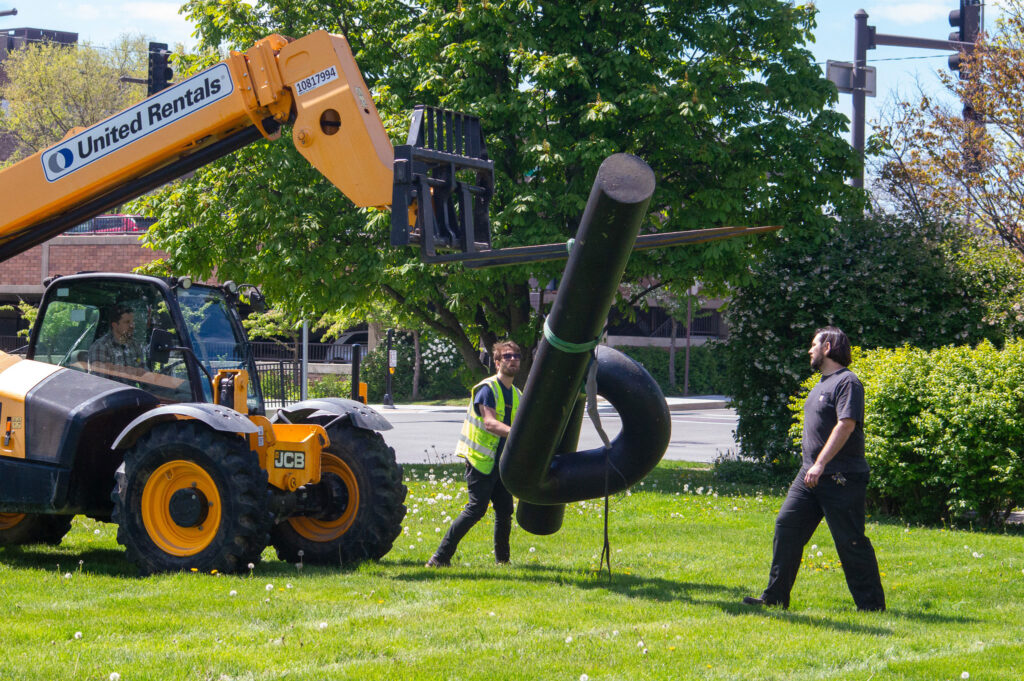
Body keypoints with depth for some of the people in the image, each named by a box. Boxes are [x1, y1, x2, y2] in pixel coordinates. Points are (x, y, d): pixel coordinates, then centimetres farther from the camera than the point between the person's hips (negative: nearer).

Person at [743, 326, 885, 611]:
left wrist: (821, 464, -29)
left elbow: (846, 425, -23)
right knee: (786, 526, 4)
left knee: (850, 541, -5)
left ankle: (872, 606, 4)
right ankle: (775, 596, 9)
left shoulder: (847, 382, -12)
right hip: (810, 475, 9)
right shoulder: (822, 383, 19)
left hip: (840, 479, -9)